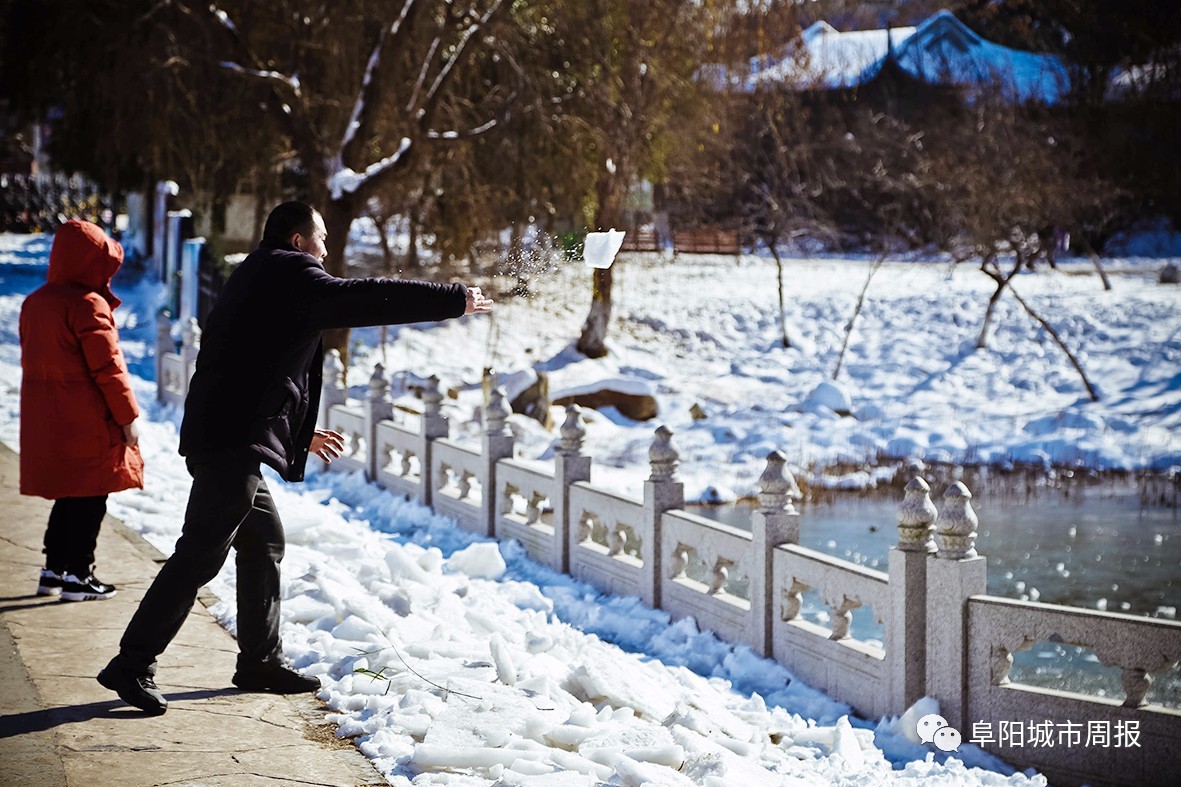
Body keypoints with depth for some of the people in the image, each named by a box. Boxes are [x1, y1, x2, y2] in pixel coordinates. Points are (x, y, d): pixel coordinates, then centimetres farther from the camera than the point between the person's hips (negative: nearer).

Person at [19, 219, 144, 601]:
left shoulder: (34, 302, 11)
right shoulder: (88, 305, -15)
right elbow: (108, 368, -17)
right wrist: (127, 416, -10)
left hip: (46, 422, 8)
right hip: (87, 425, -8)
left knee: (69, 495, 18)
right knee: (90, 497, 1)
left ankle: (53, 570, 20)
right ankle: (77, 575, 3)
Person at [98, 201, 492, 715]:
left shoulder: (257, 279, 24)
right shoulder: (291, 276, -6)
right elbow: (365, 299, -9)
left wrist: (300, 436, 34)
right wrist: (457, 300, -1)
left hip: (230, 441, 11)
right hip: (234, 441, -11)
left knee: (264, 542, 18)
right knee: (201, 554, -11)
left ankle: (260, 661, 25)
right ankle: (132, 665, -11)